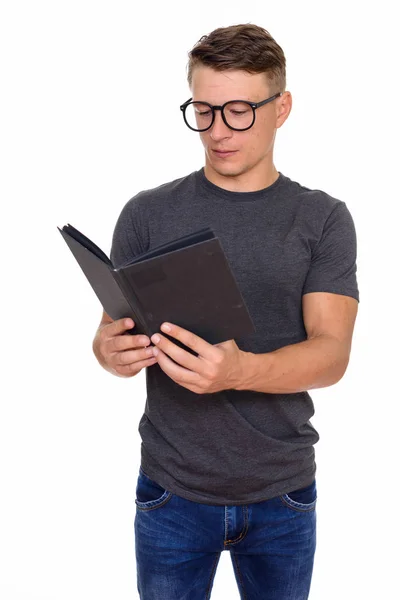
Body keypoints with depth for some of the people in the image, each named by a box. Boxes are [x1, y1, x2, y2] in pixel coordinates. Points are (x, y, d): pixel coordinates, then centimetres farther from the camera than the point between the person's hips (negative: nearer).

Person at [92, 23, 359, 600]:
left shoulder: (324, 220, -3)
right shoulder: (147, 214, -1)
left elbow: (332, 352, -13)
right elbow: (112, 330, 1)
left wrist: (239, 370, -32)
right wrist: (112, 351, -24)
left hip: (282, 494, 0)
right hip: (172, 493, 0)